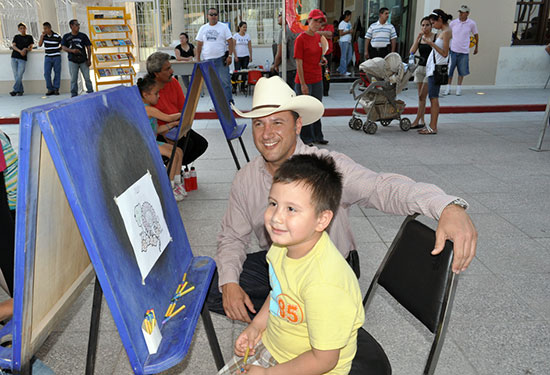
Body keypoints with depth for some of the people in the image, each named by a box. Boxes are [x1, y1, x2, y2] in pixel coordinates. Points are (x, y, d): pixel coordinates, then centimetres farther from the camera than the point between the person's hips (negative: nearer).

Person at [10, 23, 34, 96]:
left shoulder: (29, 37, 13)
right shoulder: (16, 37, 16)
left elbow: (31, 48, 9)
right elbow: (13, 46, 5)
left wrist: (26, 49, -13)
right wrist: (20, 51, -13)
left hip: (23, 59, -2)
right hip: (14, 57, 2)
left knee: (19, 76, -11)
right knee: (16, 76, -1)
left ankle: (15, 90, -8)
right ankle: (20, 90, 3)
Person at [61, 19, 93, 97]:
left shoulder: (83, 36, 4)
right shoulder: (66, 37, 5)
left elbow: (88, 47, 5)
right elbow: (63, 47, -2)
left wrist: (89, 59, -2)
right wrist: (72, 50, -22)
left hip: (83, 61, 0)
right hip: (73, 61, 0)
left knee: (87, 78, 0)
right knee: (73, 79, 1)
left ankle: (90, 92, 9)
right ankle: (74, 94, 7)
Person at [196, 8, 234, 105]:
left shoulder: (223, 27, 3)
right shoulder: (203, 28, 10)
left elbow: (230, 41, -2)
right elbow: (199, 44, 11)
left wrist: (230, 55, -11)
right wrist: (198, 59, 6)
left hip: (221, 59, -3)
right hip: (207, 60, 3)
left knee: (225, 81, -8)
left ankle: (229, 102, -4)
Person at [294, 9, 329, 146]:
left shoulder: (319, 37, 8)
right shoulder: (301, 38, -13)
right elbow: (299, 63, -15)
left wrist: (323, 59, 1)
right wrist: (303, 84, -19)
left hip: (317, 79, 7)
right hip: (304, 81, -7)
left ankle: (318, 136, 28)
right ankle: (306, 139, 15)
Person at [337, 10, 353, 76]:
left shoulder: (349, 23, 16)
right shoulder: (342, 23, -10)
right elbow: (340, 34, -15)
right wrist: (348, 31, -13)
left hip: (349, 42, 9)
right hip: (343, 42, -9)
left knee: (349, 56, 9)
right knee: (344, 57, -4)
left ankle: (340, 69, 18)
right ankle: (343, 71, 2)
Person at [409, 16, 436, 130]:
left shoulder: (436, 37, -3)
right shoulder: (419, 38, 11)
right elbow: (412, 52, -1)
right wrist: (418, 38, -6)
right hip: (420, 67, 6)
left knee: (422, 96, -10)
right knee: (421, 96, 7)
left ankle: (416, 121, -7)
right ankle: (422, 121, 13)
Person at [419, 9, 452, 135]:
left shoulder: (447, 32, -10)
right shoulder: (441, 32, 18)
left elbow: (445, 53, -16)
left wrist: (432, 44, -18)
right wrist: (430, 42, 14)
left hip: (438, 68, -10)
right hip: (433, 67, 10)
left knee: (433, 97, -9)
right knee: (432, 97, 9)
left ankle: (433, 128, -6)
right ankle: (431, 125, 13)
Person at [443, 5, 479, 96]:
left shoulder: (471, 23, -1)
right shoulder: (453, 23, 0)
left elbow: (476, 35, 14)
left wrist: (476, 47, 19)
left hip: (464, 52, 0)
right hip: (453, 50, 0)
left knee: (462, 72, 5)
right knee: (449, 70, 0)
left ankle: (459, 88, 17)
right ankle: (448, 88, 10)